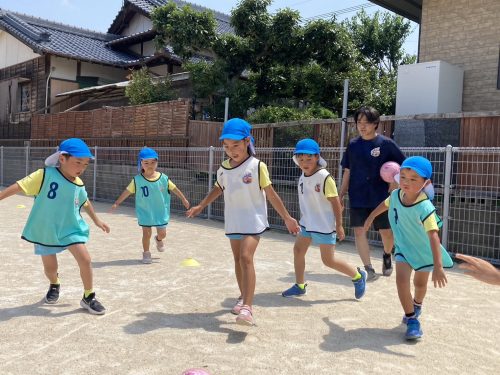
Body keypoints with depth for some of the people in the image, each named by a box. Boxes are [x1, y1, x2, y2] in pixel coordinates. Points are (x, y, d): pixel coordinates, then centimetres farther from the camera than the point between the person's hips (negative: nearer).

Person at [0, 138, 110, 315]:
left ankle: (88, 297, 7)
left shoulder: (79, 185, -5)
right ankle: (54, 285, 46)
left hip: (71, 229, 2)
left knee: (85, 260, -12)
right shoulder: (45, 175, -19)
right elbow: (20, 186, -19)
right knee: (50, 268, 9)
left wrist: (97, 220, 23)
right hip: (45, 231, -2)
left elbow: (85, 202, 14)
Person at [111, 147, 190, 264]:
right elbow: (127, 191, -6)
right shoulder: (137, 180, -11)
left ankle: (158, 239, 48)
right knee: (147, 233, 1)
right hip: (145, 212, -2)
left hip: (161, 212, 2)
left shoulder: (163, 178, -8)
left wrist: (183, 199, 12)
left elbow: (174, 188, 4)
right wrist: (116, 203, -7)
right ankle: (146, 253, 23)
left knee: (162, 233, 11)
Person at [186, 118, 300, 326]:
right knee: (237, 259, 14)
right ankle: (243, 297, 33)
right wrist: (200, 206, 17)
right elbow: (218, 189, 21)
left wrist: (287, 218, -4)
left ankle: (247, 308, -23)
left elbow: (271, 194, -7)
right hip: (233, 221, 6)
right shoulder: (223, 168, 4)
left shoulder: (257, 166, -12)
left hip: (253, 219, -6)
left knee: (246, 257, -20)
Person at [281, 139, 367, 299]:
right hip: (307, 223, 8)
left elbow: (335, 202, -16)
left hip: (324, 225, -7)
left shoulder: (324, 177, -20)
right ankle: (299, 286, 24)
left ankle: (358, 276, 20)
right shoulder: (303, 176, 2)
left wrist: (339, 225, -14)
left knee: (328, 260, -1)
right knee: (298, 250, 9)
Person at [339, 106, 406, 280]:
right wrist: (341, 196, 8)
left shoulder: (386, 143, -5)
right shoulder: (353, 145, 4)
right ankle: (369, 269, 5)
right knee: (359, 231, -5)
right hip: (358, 198, 2)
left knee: (387, 232, 6)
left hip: (381, 197, -2)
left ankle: (387, 255, 38)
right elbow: (347, 172, 10)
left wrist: (394, 185, -12)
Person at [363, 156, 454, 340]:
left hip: (424, 250, -3)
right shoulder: (396, 195, -18)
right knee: (401, 279, -16)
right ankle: (412, 319, 0)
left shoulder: (425, 208, -36)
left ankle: (417, 305, 51)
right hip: (404, 247, 3)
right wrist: (370, 217, 21)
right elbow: (385, 205, 7)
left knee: (420, 283, 18)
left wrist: (438, 266, -51)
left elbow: (434, 236, -43)